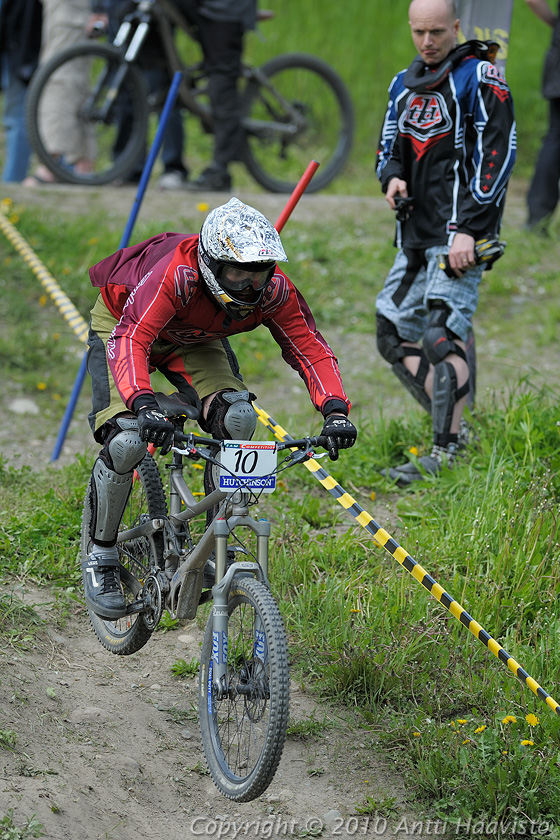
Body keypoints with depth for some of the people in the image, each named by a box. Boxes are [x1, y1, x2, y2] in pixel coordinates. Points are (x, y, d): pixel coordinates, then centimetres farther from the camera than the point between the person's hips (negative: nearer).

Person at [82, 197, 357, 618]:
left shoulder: (274, 290, -28)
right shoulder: (174, 275, -42)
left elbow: (310, 349, -23)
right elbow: (130, 340, -50)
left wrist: (336, 411, -40)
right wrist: (144, 404, -67)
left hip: (194, 339, 4)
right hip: (122, 325, -4)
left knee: (238, 418, -24)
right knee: (126, 441, -25)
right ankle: (101, 558, -3)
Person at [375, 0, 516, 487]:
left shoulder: (479, 78, -7)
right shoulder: (405, 85, 16)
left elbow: (498, 154, -14)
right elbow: (390, 147, 25)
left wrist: (467, 229, -20)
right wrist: (392, 178, -1)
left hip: (460, 231, -8)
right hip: (416, 233, 8)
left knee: (442, 335, -19)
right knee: (394, 338, 6)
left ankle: (447, 453, -20)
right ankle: (451, 429, 15)